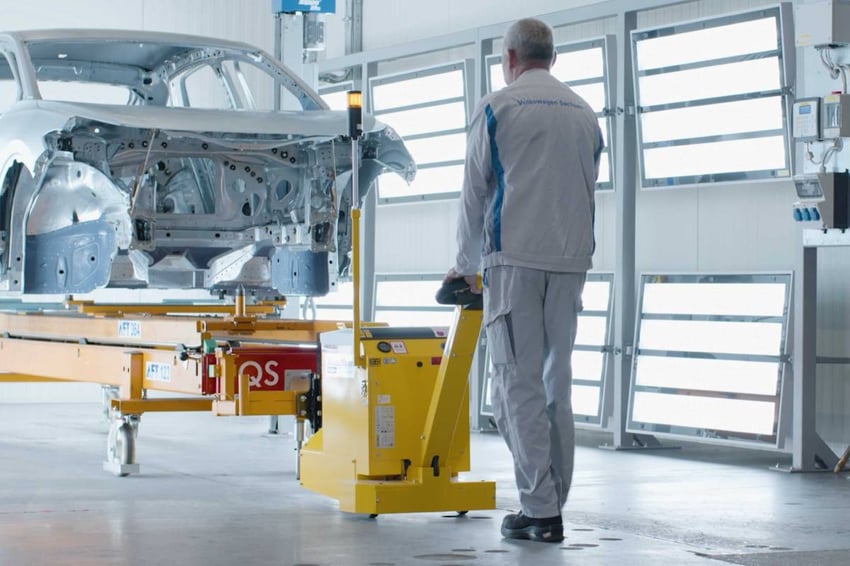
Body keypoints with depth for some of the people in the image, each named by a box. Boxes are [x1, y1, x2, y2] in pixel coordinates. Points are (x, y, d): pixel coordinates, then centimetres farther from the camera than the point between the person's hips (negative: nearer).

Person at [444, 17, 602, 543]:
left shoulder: (497, 108, 1)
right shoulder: (584, 112, 15)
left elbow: (475, 194, 4)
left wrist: (466, 265, 14)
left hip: (515, 258, -5)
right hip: (572, 261, 5)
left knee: (520, 382, -4)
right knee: (556, 382, 10)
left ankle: (540, 507, -10)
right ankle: (553, 507, 11)